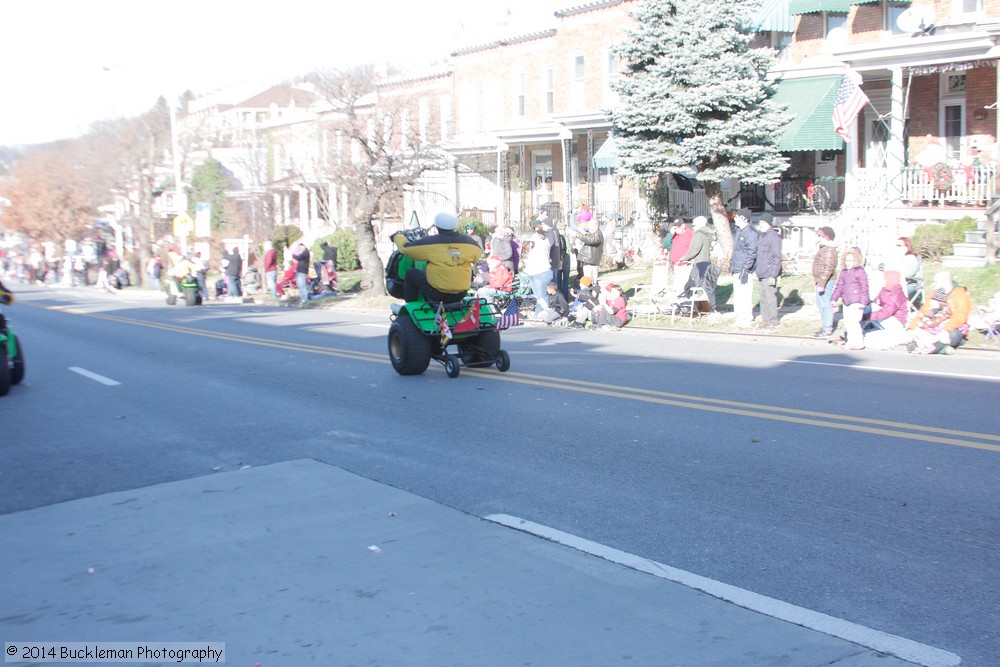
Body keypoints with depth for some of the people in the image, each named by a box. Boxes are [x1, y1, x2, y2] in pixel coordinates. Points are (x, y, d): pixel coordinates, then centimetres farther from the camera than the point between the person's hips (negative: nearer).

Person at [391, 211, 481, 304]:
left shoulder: (429, 242, -13)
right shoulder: (468, 242, -4)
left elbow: (405, 248, -1)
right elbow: (476, 257, 16)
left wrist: (397, 236, 21)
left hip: (437, 294, -3)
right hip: (461, 294, 3)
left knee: (411, 273, 18)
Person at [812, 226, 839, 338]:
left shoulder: (829, 250, -19)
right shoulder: (823, 248, 15)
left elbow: (828, 269, -26)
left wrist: (822, 284, -28)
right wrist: (816, 279, 28)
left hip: (826, 282, -11)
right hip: (821, 281, 11)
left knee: (825, 305, -8)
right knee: (821, 304, 17)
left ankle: (827, 330, -4)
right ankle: (824, 327, 26)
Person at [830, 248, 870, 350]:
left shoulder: (860, 271, -8)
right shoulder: (844, 272, 14)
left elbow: (864, 287, -11)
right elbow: (839, 286, 17)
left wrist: (863, 302, -15)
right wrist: (834, 298, 11)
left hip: (856, 302, -8)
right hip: (846, 301, 8)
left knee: (853, 321, -14)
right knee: (847, 322, 13)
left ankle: (858, 343, -7)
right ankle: (851, 340, 25)